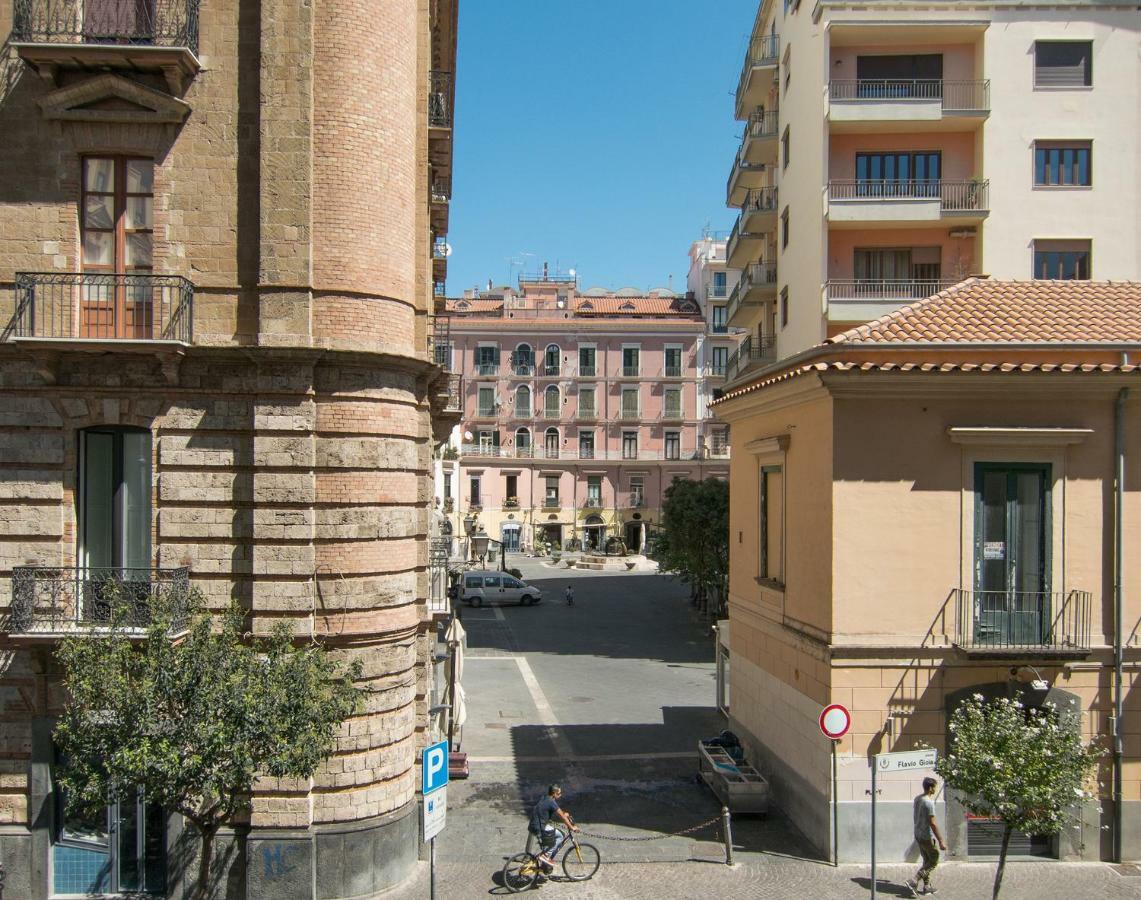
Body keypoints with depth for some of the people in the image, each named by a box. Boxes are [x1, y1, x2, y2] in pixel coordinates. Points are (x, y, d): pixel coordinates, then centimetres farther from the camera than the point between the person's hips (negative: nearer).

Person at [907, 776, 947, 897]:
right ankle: (914, 881, -4)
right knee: (934, 861, 5)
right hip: (927, 837, -8)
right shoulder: (929, 802, -23)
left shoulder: (917, 799, 5)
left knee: (927, 860, 18)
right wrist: (941, 841, -20)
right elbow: (933, 823, -24)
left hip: (918, 835, 8)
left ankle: (927, 886, 23)